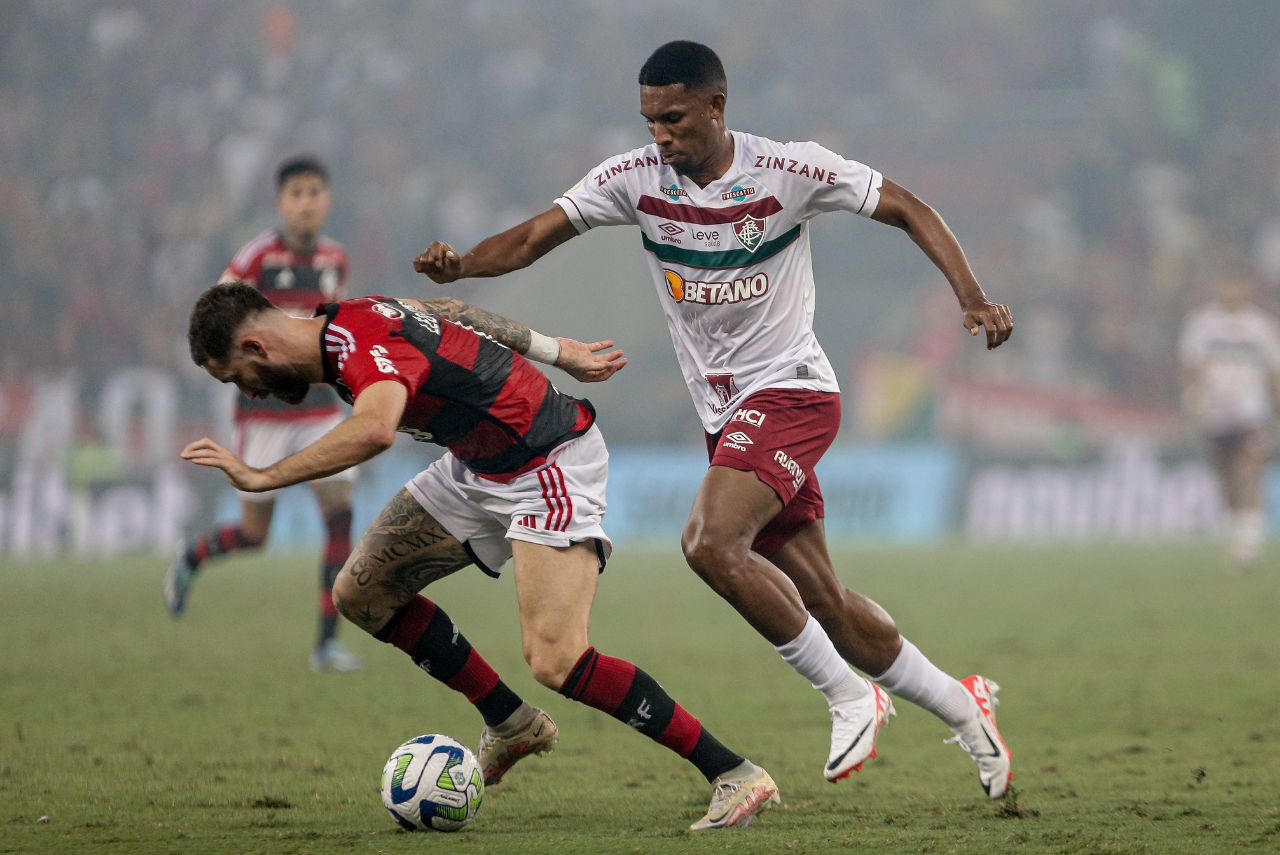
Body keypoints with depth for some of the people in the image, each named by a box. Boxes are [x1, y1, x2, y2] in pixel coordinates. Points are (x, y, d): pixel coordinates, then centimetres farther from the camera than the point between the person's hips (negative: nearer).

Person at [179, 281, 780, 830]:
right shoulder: (345, 321, 3)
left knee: (556, 661, -23)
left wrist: (263, 477, -42)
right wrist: (559, 352, 26)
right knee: (361, 593, 8)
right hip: (479, 465, 10)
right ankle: (511, 725, 20)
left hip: (549, 466, -10)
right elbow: (454, 315, 17)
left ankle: (734, 775, -15)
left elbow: (374, 429, -49)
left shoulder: (364, 346, -27)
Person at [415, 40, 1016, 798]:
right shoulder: (635, 180, -2)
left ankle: (850, 698, -15)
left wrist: (972, 299, -17)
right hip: (726, 415, 6)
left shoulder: (791, 170, -13)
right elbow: (535, 236, -5)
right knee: (823, 602, 8)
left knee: (710, 544, -27)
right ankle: (961, 708, 27)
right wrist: (460, 265, -25)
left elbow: (910, 211, -4)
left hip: (790, 391, -6)